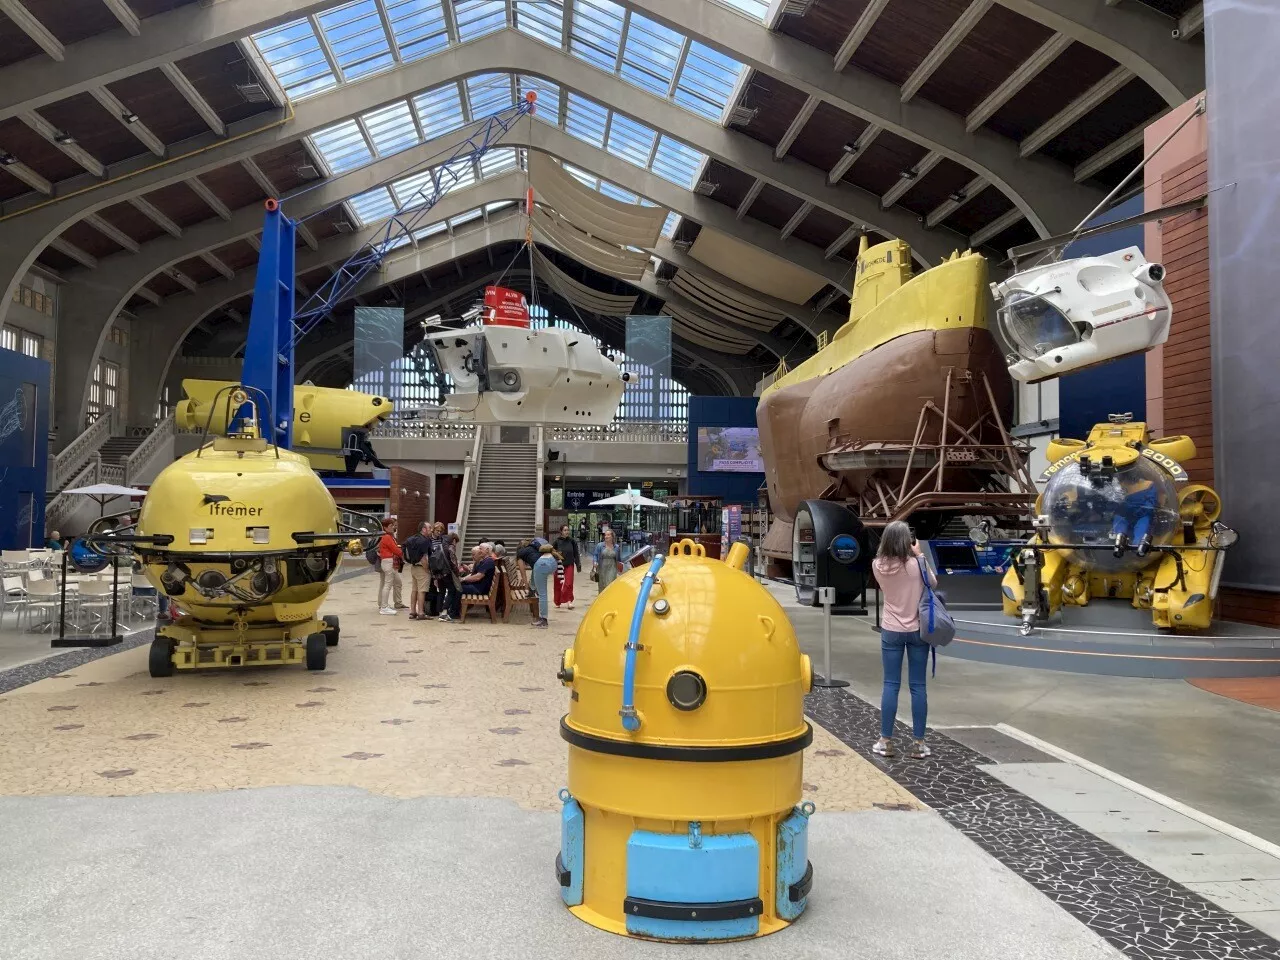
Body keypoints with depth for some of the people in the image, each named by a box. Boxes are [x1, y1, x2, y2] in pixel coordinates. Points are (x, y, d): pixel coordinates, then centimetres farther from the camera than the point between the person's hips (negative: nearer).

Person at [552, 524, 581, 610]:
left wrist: (578, 565, 4)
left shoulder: (572, 541, -1)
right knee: (558, 584, 8)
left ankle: (569, 601, -2)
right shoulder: (556, 541, -5)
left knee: (569, 584, -7)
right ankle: (557, 602, 22)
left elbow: (576, 554, 5)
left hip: (569, 565, 0)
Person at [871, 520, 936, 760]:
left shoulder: (878, 565, -8)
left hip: (890, 631, 1)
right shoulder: (916, 563, -14)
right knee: (917, 686, 6)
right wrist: (919, 555, 5)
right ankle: (918, 743, 10)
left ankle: (886, 742, 11)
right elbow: (933, 583, 5)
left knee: (891, 685, 7)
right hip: (917, 630, -1)